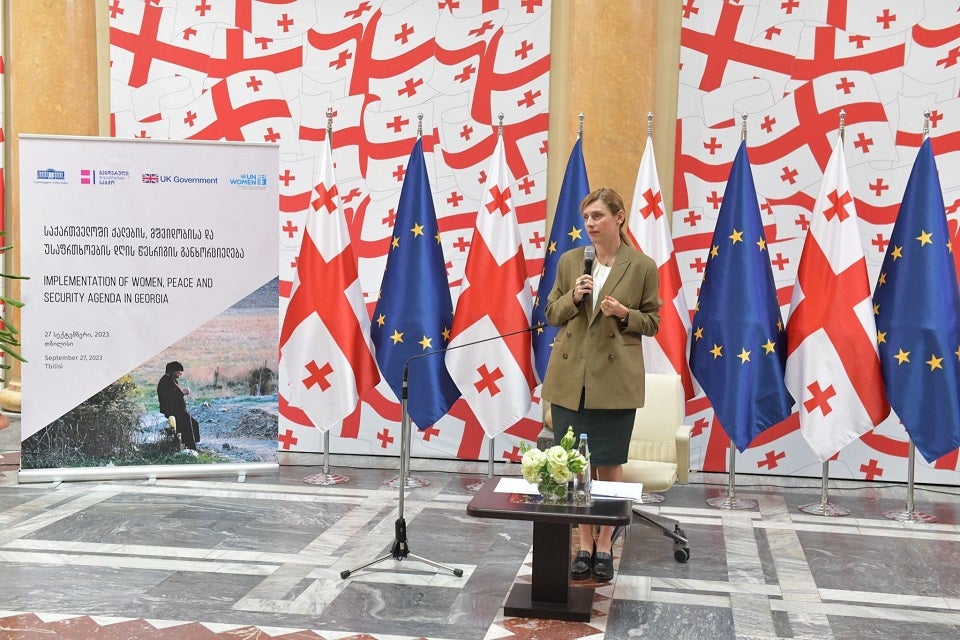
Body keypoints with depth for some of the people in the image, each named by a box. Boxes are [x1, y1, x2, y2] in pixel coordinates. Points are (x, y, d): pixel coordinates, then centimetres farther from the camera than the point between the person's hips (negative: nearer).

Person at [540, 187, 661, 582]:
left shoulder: (642, 266, -1)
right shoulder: (569, 261, 6)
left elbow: (652, 322, 5)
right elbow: (551, 314, 11)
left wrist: (625, 314, -14)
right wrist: (572, 298, -9)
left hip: (615, 379, -2)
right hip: (570, 377, 2)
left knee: (610, 465, 5)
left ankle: (605, 546, 19)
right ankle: (585, 546, 19)